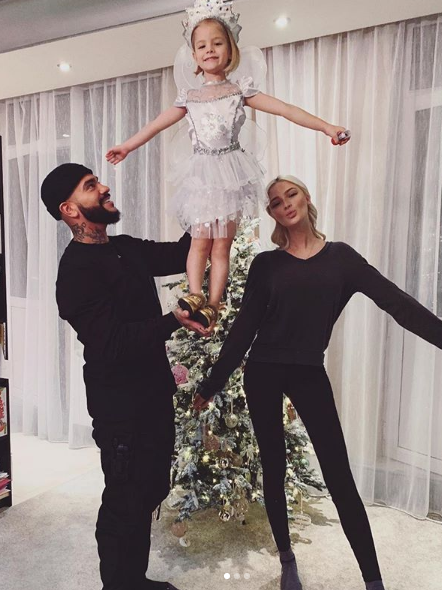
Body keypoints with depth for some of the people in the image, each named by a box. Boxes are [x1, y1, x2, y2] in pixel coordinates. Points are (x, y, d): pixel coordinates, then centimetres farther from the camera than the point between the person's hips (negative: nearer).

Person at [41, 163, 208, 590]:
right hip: (120, 404, -9)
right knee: (125, 501, 7)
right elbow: (111, 342, -27)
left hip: (153, 393, 9)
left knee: (150, 491, 21)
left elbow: (180, 254, 14)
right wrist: (173, 321, -28)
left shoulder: (126, 249, 8)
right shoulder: (77, 271, -19)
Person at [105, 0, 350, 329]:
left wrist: (326, 127, -10)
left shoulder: (240, 89, 5)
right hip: (203, 172, 2)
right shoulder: (190, 96, 11)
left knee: (222, 244, -1)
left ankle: (213, 307, 4)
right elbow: (158, 124, 19)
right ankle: (195, 298, -1)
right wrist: (127, 146, 23)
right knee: (201, 240, -4)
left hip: (231, 171, -1)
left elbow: (285, 110, -2)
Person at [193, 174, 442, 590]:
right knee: (273, 470, 12)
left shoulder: (339, 256, 1)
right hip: (262, 372, 1)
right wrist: (211, 384, 1)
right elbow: (243, 329, 0)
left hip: (309, 373, 0)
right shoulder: (266, 264, -1)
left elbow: (397, 302, -6)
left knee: (339, 478, 0)